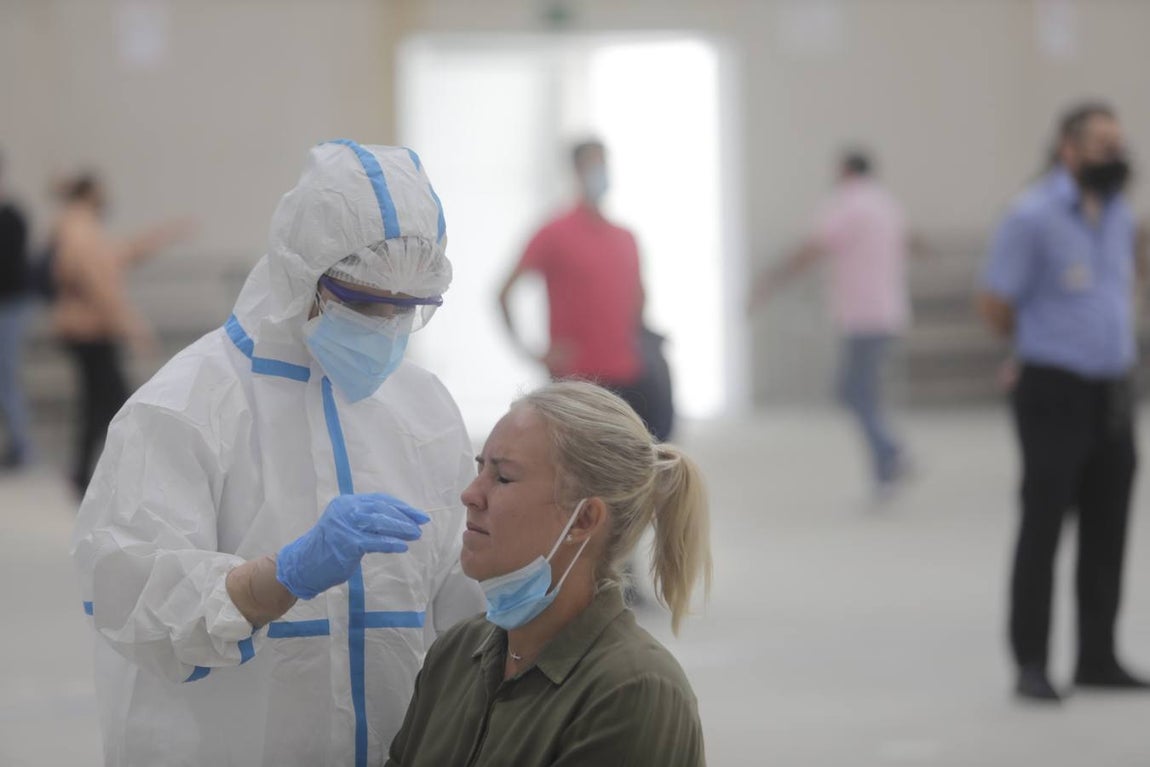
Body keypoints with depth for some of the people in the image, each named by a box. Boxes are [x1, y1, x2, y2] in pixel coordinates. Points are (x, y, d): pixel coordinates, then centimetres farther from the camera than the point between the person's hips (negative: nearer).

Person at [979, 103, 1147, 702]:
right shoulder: (1033, 215, -11)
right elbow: (995, 305, -7)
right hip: (1054, 397, -7)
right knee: (1042, 527, -4)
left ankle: (1098, 658, 16)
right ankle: (1031, 664, 2)